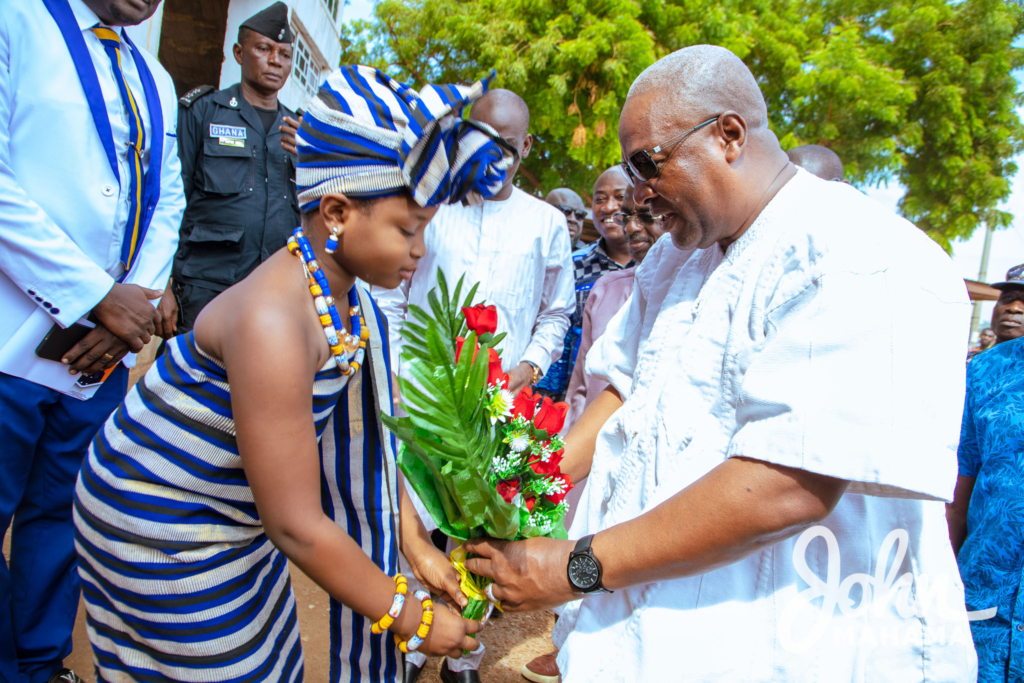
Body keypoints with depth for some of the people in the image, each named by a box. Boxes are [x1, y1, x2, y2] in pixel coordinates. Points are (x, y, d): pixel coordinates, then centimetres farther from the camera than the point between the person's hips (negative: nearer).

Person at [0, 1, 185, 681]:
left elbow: (168, 203, 13)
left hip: (105, 353, 6)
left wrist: (138, 301, -4)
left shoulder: (156, 83, 16)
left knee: (62, 512, 16)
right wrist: (100, 298, -17)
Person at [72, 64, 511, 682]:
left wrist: (414, 543, 0)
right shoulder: (274, 321, -35)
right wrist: (410, 619, -19)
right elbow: (297, 527, -30)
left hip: (239, 517, 8)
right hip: (162, 533, -8)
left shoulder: (348, 298, -8)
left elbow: (362, 431, 1)